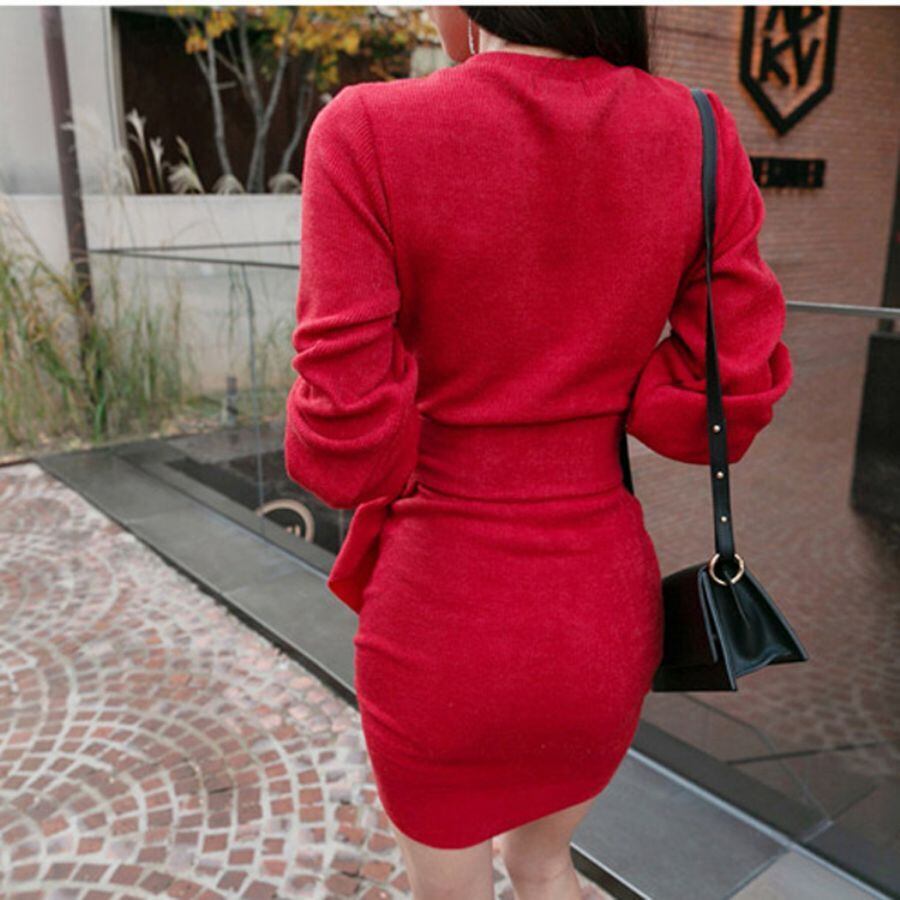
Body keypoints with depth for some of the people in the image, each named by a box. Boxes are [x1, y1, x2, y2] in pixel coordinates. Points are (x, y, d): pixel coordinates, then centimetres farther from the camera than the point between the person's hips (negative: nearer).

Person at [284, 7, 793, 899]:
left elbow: (344, 435, -18)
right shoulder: (701, 135, -6)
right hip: (603, 613, 4)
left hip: (443, 618, -3)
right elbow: (733, 402, -5)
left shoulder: (366, 134, -17)